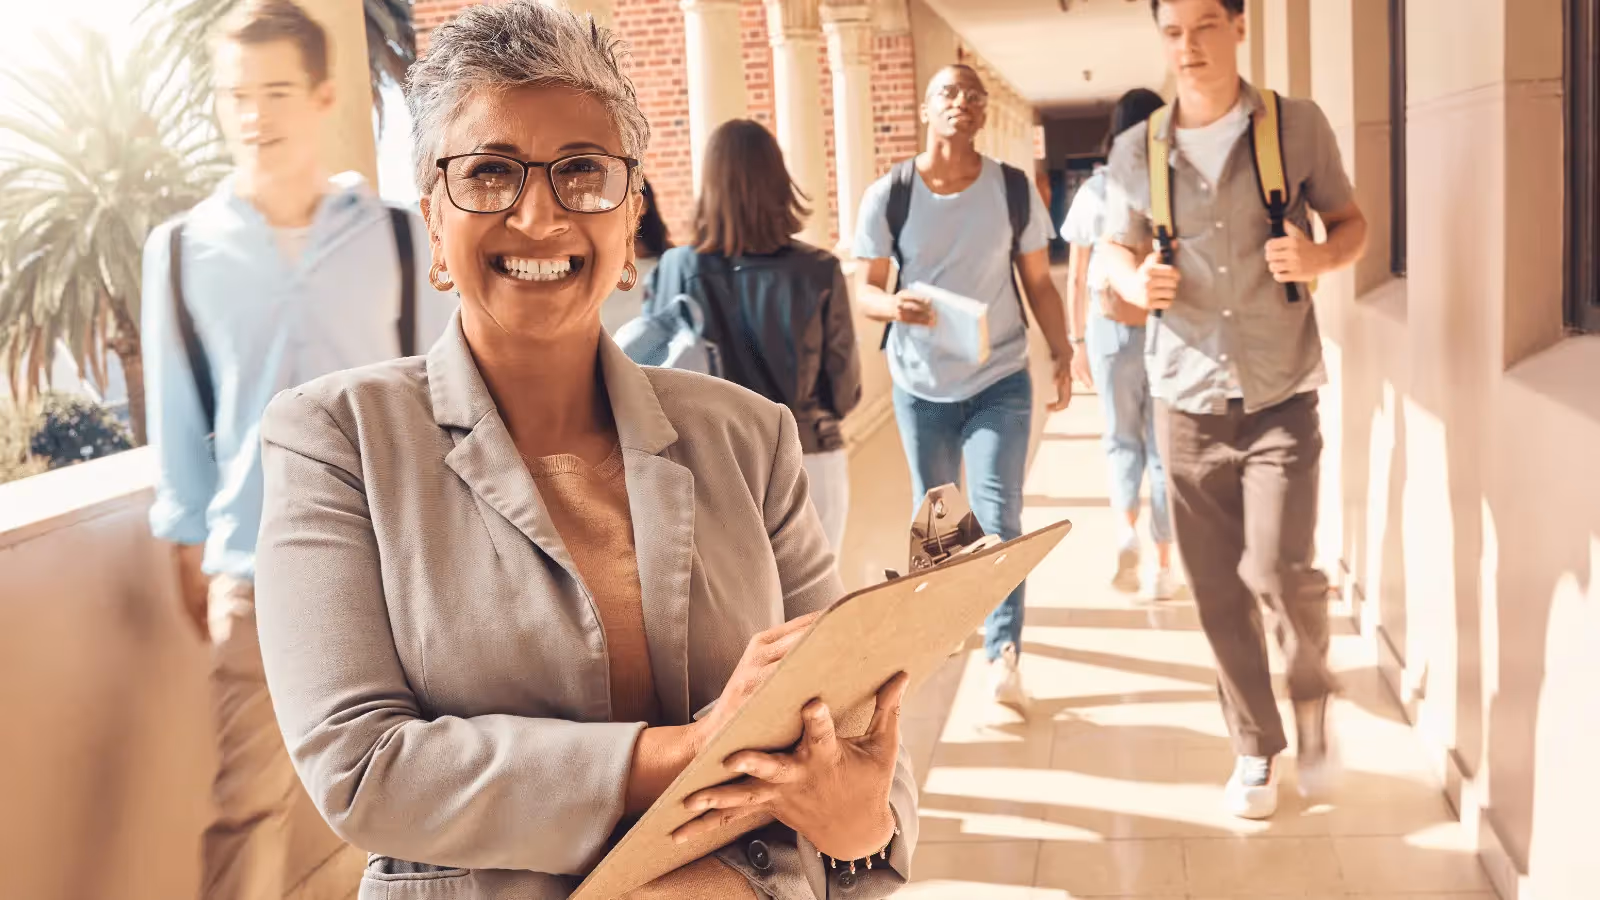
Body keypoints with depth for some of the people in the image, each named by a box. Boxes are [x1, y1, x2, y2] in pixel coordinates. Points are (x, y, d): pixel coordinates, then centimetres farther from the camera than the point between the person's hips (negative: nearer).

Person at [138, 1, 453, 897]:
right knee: (250, 804, 4)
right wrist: (192, 548, 10)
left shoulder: (402, 238, -1)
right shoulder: (182, 250, 1)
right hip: (256, 571, 0)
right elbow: (180, 419, 7)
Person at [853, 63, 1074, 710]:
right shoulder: (888, 195, -9)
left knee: (997, 517, -10)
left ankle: (1004, 654, -7)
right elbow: (865, 291, -7)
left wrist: (1062, 353, -9)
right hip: (920, 384, 1)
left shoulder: (1015, 191, -6)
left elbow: (1039, 283, 2)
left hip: (1000, 380, -1)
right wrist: (892, 305, -30)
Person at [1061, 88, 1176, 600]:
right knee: (1164, 446, 9)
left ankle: (1126, 530, -5)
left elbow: (1077, 278, 2)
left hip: (1111, 328, 1)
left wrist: (1078, 341, 11)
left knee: (1122, 438, 19)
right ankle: (1163, 567, 13)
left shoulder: (1094, 191, -1)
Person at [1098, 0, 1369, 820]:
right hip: (1187, 397, 2)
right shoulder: (1136, 152, 3)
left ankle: (1311, 697, 19)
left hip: (1281, 392, -2)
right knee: (1217, 588, 7)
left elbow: (1350, 222, 7)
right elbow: (1112, 249, 14)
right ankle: (1256, 749, 24)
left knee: (1278, 567, -13)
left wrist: (1320, 257, -16)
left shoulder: (1298, 126, -2)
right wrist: (1135, 280, -10)